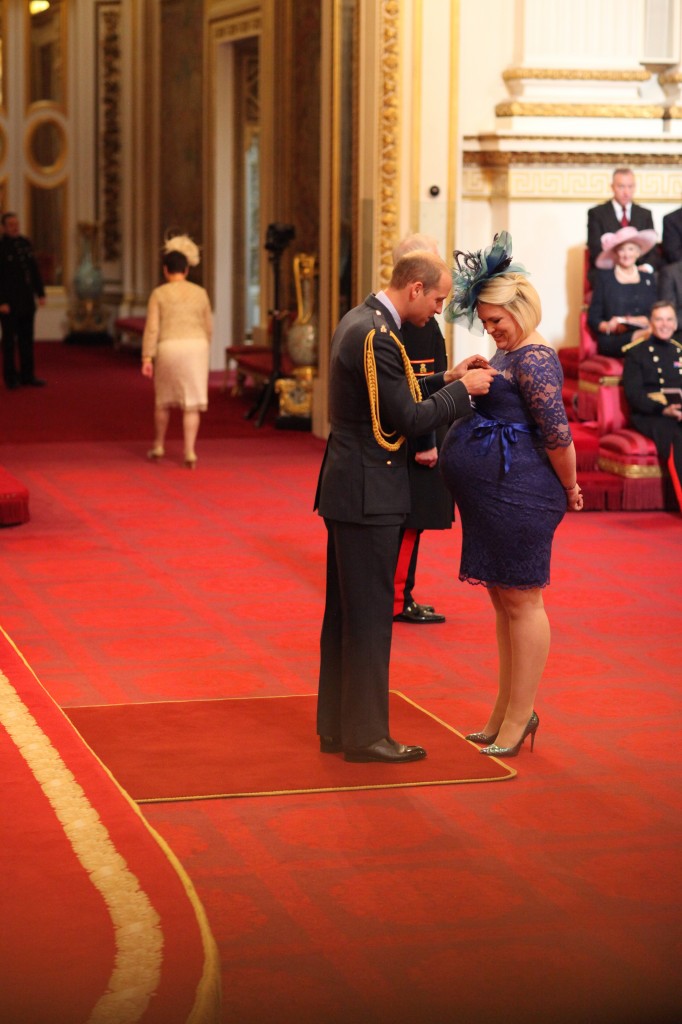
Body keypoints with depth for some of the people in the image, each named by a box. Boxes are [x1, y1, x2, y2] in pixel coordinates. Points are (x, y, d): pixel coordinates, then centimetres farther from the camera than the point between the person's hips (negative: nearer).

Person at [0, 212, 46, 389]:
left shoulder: (25, 243, 8)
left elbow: (34, 270, 12)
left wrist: (40, 293, 8)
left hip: (27, 301, 6)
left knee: (26, 338, 8)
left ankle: (27, 376, 14)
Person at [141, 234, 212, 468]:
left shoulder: (159, 293, -1)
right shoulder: (200, 293, 6)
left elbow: (152, 328, -5)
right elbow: (208, 327, 10)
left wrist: (147, 358, -4)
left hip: (169, 348, -1)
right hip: (196, 347, 1)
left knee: (163, 399, 19)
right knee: (191, 403, 2)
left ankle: (158, 447, 28)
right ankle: (189, 453, -6)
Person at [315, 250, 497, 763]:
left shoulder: (359, 321, 11)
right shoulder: (377, 336, -21)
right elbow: (408, 420, -20)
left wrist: (444, 379, 10)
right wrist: (462, 389, -9)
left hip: (347, 490, 10)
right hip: (368, 495, -10)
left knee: (344, 613, 15)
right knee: (370, 615, -1)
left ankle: (336, 726, 24)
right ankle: (366, 735, 7)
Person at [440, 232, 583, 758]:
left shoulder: (534, 358, -17)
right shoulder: (509, 355, 14)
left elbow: (557, 435, -21)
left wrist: (569, 488, -10)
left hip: (519, 496, -10)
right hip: (492, 495, 10)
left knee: (521, 600, -2)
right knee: (503, 600, 15)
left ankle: (521, 714, 7)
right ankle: (507, 710, 24)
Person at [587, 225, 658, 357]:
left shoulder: (648, 279, 19)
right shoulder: (605, 277, 10)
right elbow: (593, 318, 7)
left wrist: (626, 320, -4)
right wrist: (609, 327, -14)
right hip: (612, 341, -3)